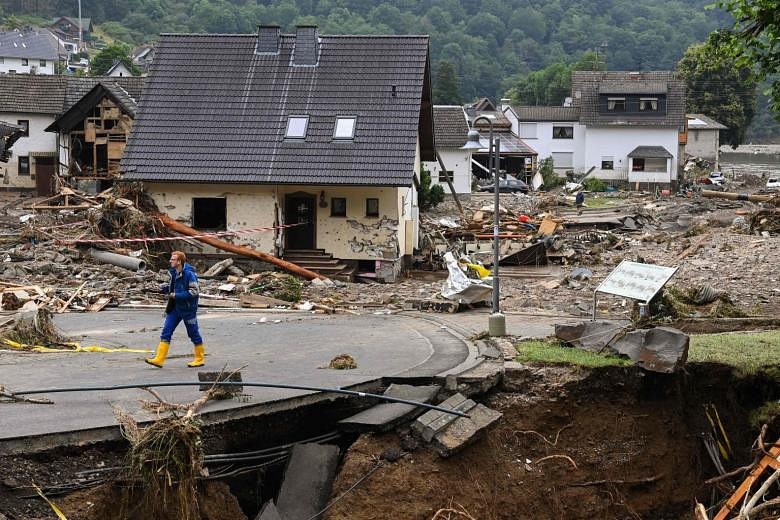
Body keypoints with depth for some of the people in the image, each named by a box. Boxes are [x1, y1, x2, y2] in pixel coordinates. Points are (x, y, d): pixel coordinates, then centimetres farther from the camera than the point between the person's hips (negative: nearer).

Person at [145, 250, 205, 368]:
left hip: (188, 309, -8)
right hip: (175, 308, 8)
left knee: (193, 333, 6)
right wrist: (164, 288, 2)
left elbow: (193, 292, -21)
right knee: (166, 332, 1)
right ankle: (159, 359, 1)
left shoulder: (189, 274, -19)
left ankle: (199, 359, 20)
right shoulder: (174, 273, 6)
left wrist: (176, 295, -21)